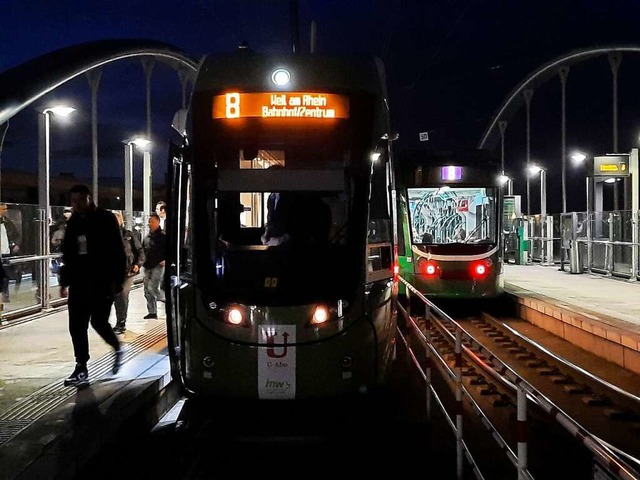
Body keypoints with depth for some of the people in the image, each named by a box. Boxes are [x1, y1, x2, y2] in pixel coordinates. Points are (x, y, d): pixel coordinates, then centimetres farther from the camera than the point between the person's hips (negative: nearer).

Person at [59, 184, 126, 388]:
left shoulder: (106, 219, -4)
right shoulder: (73, 223, 11)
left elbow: (118, 252, -8)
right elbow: (67, 254, 18)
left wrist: (116, 280, -14)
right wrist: (64, 281, 15)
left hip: (103, 282, -5)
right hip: (79, 282, 5)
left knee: (98, 321, -7)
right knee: (77, 325, 1)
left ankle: (117, 348, 22)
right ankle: (81, 369, 7)